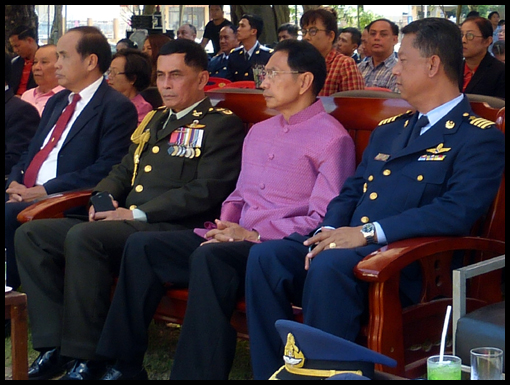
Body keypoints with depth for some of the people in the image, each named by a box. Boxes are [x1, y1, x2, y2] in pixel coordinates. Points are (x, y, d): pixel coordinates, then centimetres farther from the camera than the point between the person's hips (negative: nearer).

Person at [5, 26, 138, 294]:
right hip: (24, 195, 8)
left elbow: (107, 170, -15)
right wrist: (14, 183, 0)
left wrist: (46, 190, -18)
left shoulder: (117, 108, -5)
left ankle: (11, 290, -14)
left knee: (9, 215, -30)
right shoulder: (56, 102, 22)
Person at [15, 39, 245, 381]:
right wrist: (104, 198, 5)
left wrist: (137, 213, -17)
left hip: (171, 228, -8)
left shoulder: (223, 125, -2)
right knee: (30, 234, -6)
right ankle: (56, 342, -7)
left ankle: (88, 355, -21)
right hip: (124, 223, 9)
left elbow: (206, 191, -14)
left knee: (83, 236, -32)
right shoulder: (155, 119, 24)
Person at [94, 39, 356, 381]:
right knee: (142, 246, -8)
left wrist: (255, 234, -18)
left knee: (208, 256, -37)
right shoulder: (258, 133, 21)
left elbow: (323, 219, -13)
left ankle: (197, 373, -28)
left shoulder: (332, 138, -6)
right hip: (236, 239, 8)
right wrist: (225, 225, 3)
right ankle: (125, 365, -4)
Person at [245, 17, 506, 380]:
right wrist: (329, 231, -3)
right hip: (346, 244, 7)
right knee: (265, 255, -18)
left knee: (330, 264, -35)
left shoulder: (480, 138, -1)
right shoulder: (388, 130, 24)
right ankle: (273, 374, -12)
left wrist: (369, 232, -21)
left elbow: (458, 211, -16)